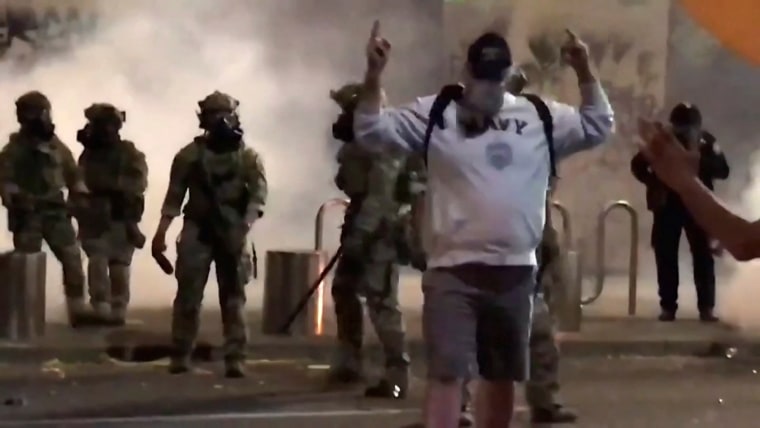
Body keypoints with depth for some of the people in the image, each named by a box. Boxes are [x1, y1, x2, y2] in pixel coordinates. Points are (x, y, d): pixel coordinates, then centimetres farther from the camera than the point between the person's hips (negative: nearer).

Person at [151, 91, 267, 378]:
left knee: (233, 298, 0)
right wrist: (161, 232, -3)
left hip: (232, 234, 0)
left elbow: (258, 195, -9)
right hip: (197, 231, 0)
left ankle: (235, 359, 0)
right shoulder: (189, 155, 1)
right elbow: (175, 196, 3)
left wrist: (243, 227, -24)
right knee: (188, 296, 0)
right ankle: (180, 356, 8)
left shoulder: (248, 157, 0)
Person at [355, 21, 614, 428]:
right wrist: (374, 75, -23)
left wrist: (584, 72, -3)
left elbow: (596, 127, 11)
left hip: (514, 271, 4)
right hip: (453, 270, -4)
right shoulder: (434, 113, -3)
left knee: (502, 375, 16)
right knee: (445, 373, -11)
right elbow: (373, 131, -8)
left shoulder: (540, 118, 5)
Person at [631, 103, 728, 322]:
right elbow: (637, 164, 4)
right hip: (667, 206, 0)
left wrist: (700, 160, -24)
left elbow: (723, 170, -10)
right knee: (666, 257, 0)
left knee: (703, 256, -4)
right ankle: (668, 307, 7)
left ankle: (706, 307, -2)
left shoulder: (706, 141, -3)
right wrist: (654, 183, -11)